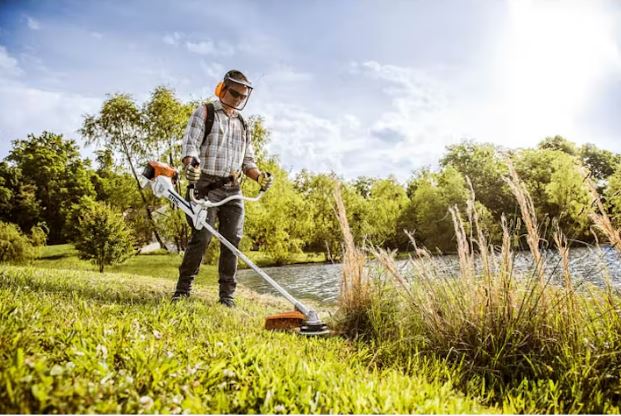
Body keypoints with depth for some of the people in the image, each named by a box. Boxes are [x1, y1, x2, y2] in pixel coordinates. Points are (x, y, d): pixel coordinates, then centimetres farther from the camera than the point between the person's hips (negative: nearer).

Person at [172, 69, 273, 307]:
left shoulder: (242, 124, 22)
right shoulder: (205, 113, 6)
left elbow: (247, 160, 23)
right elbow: (190, 144, -8)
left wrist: (260, 176, 2)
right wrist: (191, 165, -29)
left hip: (233, 190, 5)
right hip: (207, 187, -5)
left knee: (232, 242, 1)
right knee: (201, 238, -12)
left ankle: (227, 296, 8)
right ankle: (182, 290, 3)